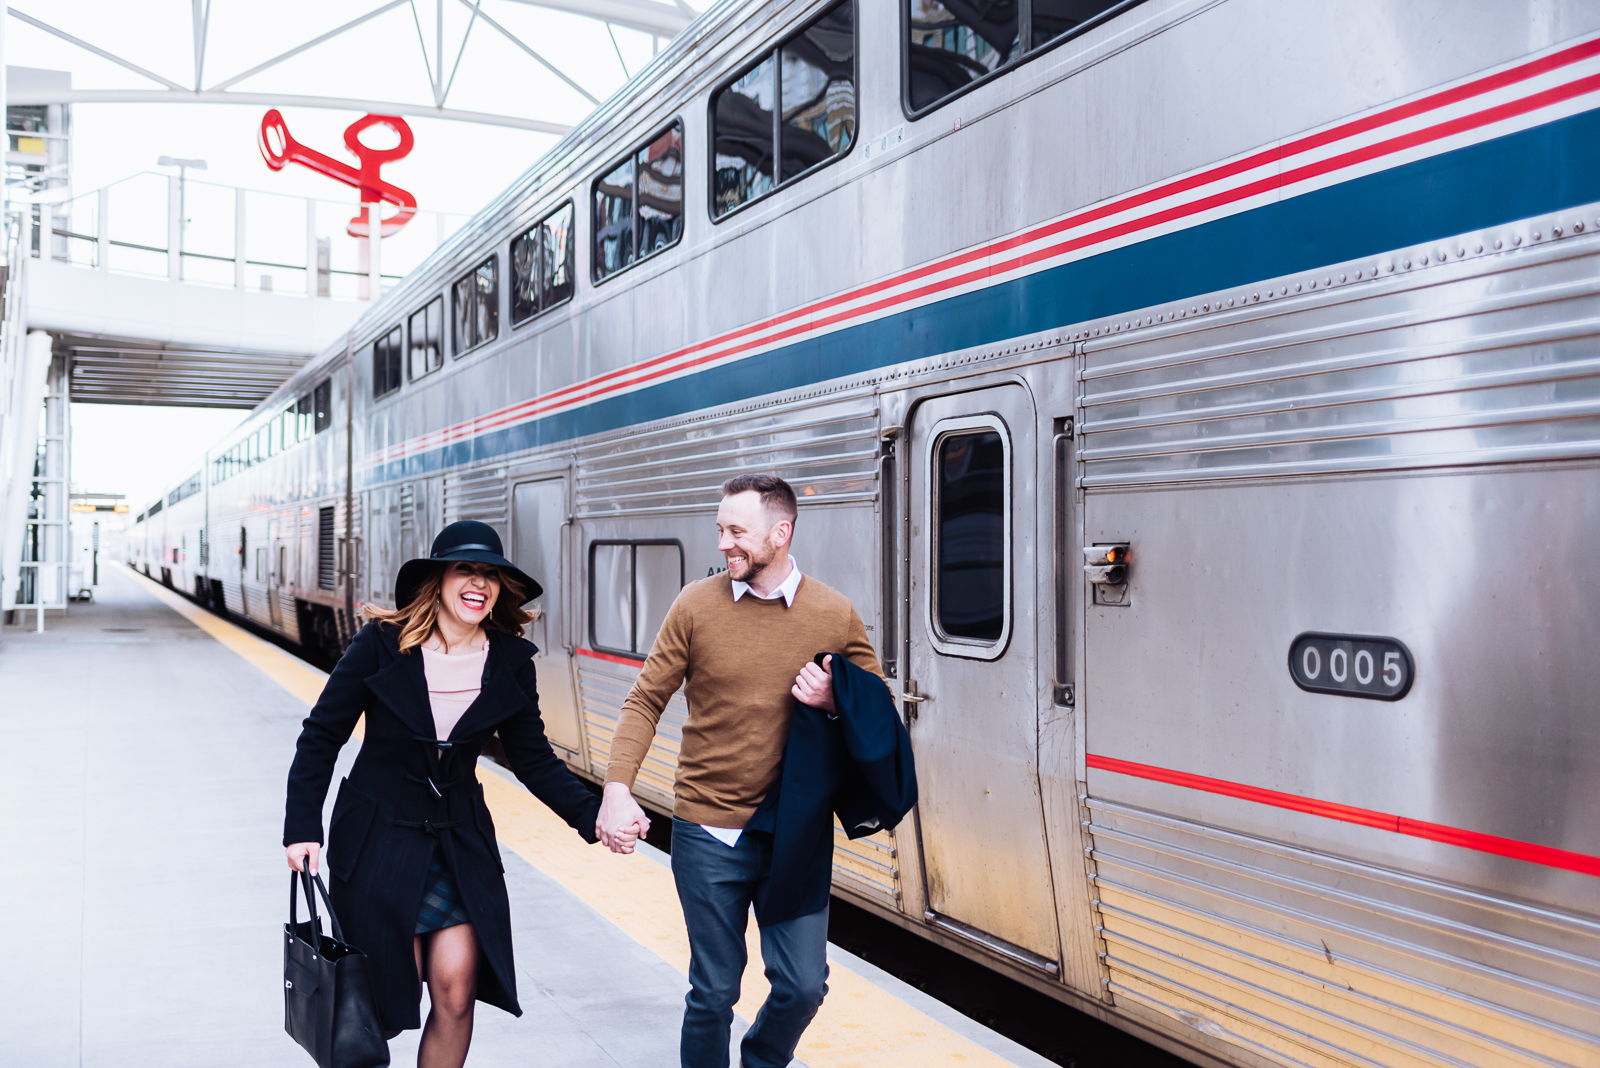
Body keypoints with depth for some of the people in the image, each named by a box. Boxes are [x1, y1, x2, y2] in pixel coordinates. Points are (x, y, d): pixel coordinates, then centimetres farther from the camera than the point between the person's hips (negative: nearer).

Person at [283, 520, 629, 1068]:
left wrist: (593, 815, -13)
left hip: (460, 844, 2)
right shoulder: (382, 646, -12)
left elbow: (535, 761, 0)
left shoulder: (510, 663, -4)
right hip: (377, 842, -2)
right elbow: (321, 736, -4)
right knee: (383, 995, 4)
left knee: (456, 988, -3)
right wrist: (303, 827, -8)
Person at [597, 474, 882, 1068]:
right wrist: (617, 788, -14)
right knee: (714, 992, 8)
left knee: (803, 985, 4)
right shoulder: (696, 605, -4)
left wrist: (834, 701, -16)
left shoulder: (835, 616, -3)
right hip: (707, 835, -1)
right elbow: (646, 701, -1)